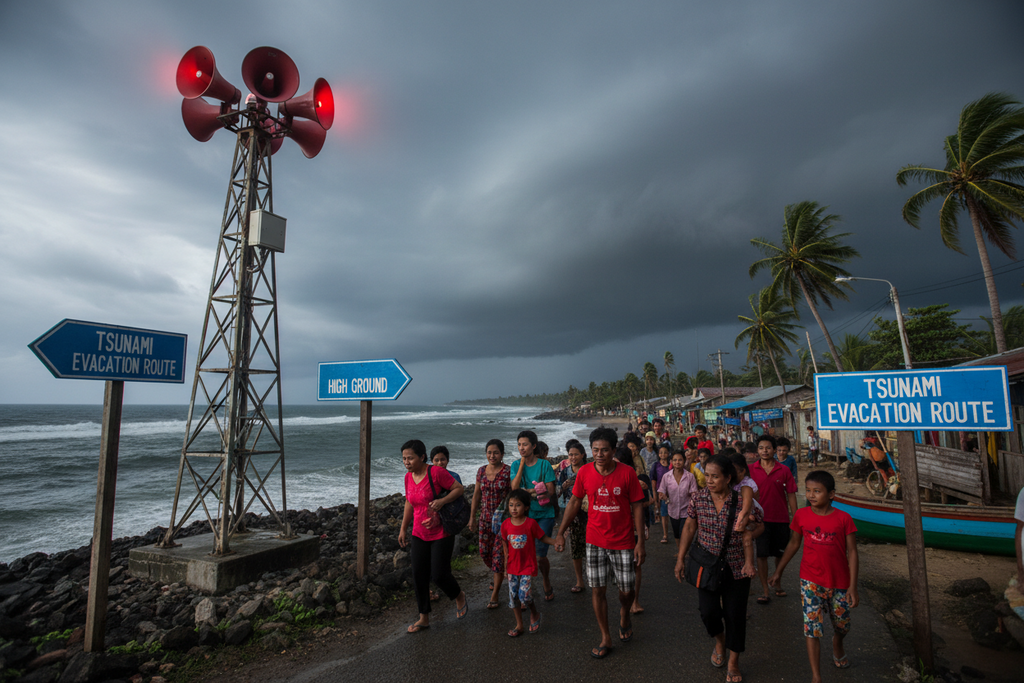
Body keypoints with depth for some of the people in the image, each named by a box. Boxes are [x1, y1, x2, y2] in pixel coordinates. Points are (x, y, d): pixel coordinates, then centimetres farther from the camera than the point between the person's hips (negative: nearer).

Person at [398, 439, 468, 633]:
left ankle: (459, 597, 30)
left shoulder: (436, 472, -19)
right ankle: (424, 618, 25)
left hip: (441, 533, -6)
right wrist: (403, 529, 17)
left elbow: (459, 488, -13)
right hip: (419, 535, 6)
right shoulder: (408, 477, 2)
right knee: (418, 576, 7)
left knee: (439, 574, -3)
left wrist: (442, 501, -28)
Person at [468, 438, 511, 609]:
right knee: (484, 552, 12)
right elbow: (477, 494, 11)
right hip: (485, 518, 5)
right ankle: (497, 574, 44)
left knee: (499, 554, -3)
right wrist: (472, 517, 13)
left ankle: (494, 596, 9)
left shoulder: (508, 472, -11)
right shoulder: (481, 471, 4)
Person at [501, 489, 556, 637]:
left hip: (528, 566, -4)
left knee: (524, 595, -13)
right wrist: (506, 558, 3)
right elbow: (505, 542, 9)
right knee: (513, 595, 9)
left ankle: (534, 614, 20)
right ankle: (519, 625, 29)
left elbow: (542, 537, -6)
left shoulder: (531, 523, -15)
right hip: (512, 566, 4)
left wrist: (556, 541, -20)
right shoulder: (505, 524, -5)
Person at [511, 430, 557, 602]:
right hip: (525, 515, 2)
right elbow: (514, 488, -12)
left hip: (544, 515, -2)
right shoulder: (516, 465, 2)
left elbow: (550, 492, -10)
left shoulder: (544, 465, -6)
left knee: (541, 556, -2)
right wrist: (526, 473, -13)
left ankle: (546, 583, 28)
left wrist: (528, 491, -18)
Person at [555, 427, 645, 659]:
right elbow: (574, 503, 4)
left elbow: (637, 507, -5)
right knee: (597, 590, 6)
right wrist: (560, 533, 4)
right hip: (595, 541, 2)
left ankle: (624, 616, 44)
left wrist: (640, 541, -7)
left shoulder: (627, 473, -13)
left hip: (623, 542, -1)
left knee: (626, 590, 9)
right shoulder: (585, 472, -7)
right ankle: (606, 639, 25)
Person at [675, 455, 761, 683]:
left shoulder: (742, 501, -11)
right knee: (708, 611, -4)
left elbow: (747, 535, -4)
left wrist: (749, 562, -14)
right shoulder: (698, 499, -6)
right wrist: (680, 559, 2)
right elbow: (689, 528, 2)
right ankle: (719, 640, 32)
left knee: (735, 613, 5)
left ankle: (733, 662, 28)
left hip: (735, 568, -1)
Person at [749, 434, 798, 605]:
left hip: (781, 519, 1)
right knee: (762, 555, 1)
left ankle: (777, 584, 33)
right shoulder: (751, 470, -4)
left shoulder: (784, 471, -2)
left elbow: (791, 495, 2)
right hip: (761, 518, -1)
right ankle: (764, 591, 11)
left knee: (780, 554, 13)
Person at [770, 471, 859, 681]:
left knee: (842, 625, 20)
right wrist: (779, 571, 9)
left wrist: (852, 586, -10)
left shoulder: (843, 519, -13)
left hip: (839, 582, 0)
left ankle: (837, 645, 54)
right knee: (812, 628, -4)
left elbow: (852, 552, -8)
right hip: (810, 581, 0)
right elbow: (794, 543, 4)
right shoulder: (801, 515, -8)